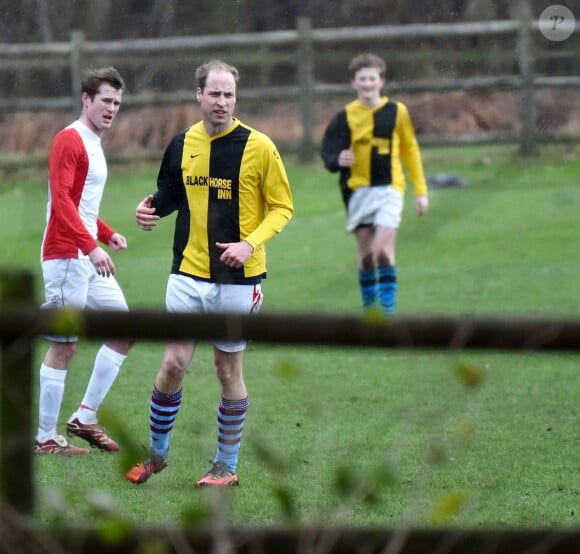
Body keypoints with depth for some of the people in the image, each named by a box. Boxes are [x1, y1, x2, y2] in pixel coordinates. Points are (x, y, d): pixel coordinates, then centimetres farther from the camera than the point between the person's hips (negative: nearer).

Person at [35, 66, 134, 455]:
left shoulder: (94, 145, 18)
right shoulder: (69, 140, -10)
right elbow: (61, 200, -21)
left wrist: (108, 235, 12)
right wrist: (91, 246, -29)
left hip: (90, 258, 10)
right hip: (67, 257, -10)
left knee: (125, 331, 9)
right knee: (64, 346, -6)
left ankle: (86, 418, 14)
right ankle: (45, 438, 0)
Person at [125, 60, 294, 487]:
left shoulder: (258, 146, -7)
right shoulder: (183, 144, 4)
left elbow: (282, 207, -3)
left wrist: (251, 243, -18)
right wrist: (152, 210, -3)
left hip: (239, 278, -3)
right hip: (189, 273, 3)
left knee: (229, 370, 6)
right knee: (173, 364, -2)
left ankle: (228, 465, 17)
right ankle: (156, 452, 16)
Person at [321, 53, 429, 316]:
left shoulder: (396, 111, 1)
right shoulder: (345, 116, -1)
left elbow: (410, 149, 11)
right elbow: (328, 154, -3)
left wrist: (420, 190, 11)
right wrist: (338, 160, -28)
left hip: (389, 189, -1)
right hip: (358, 191, 1)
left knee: (383, 248, -15)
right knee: (366, 254, 3)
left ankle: (388, 310, -11)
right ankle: (369, 307, 20)